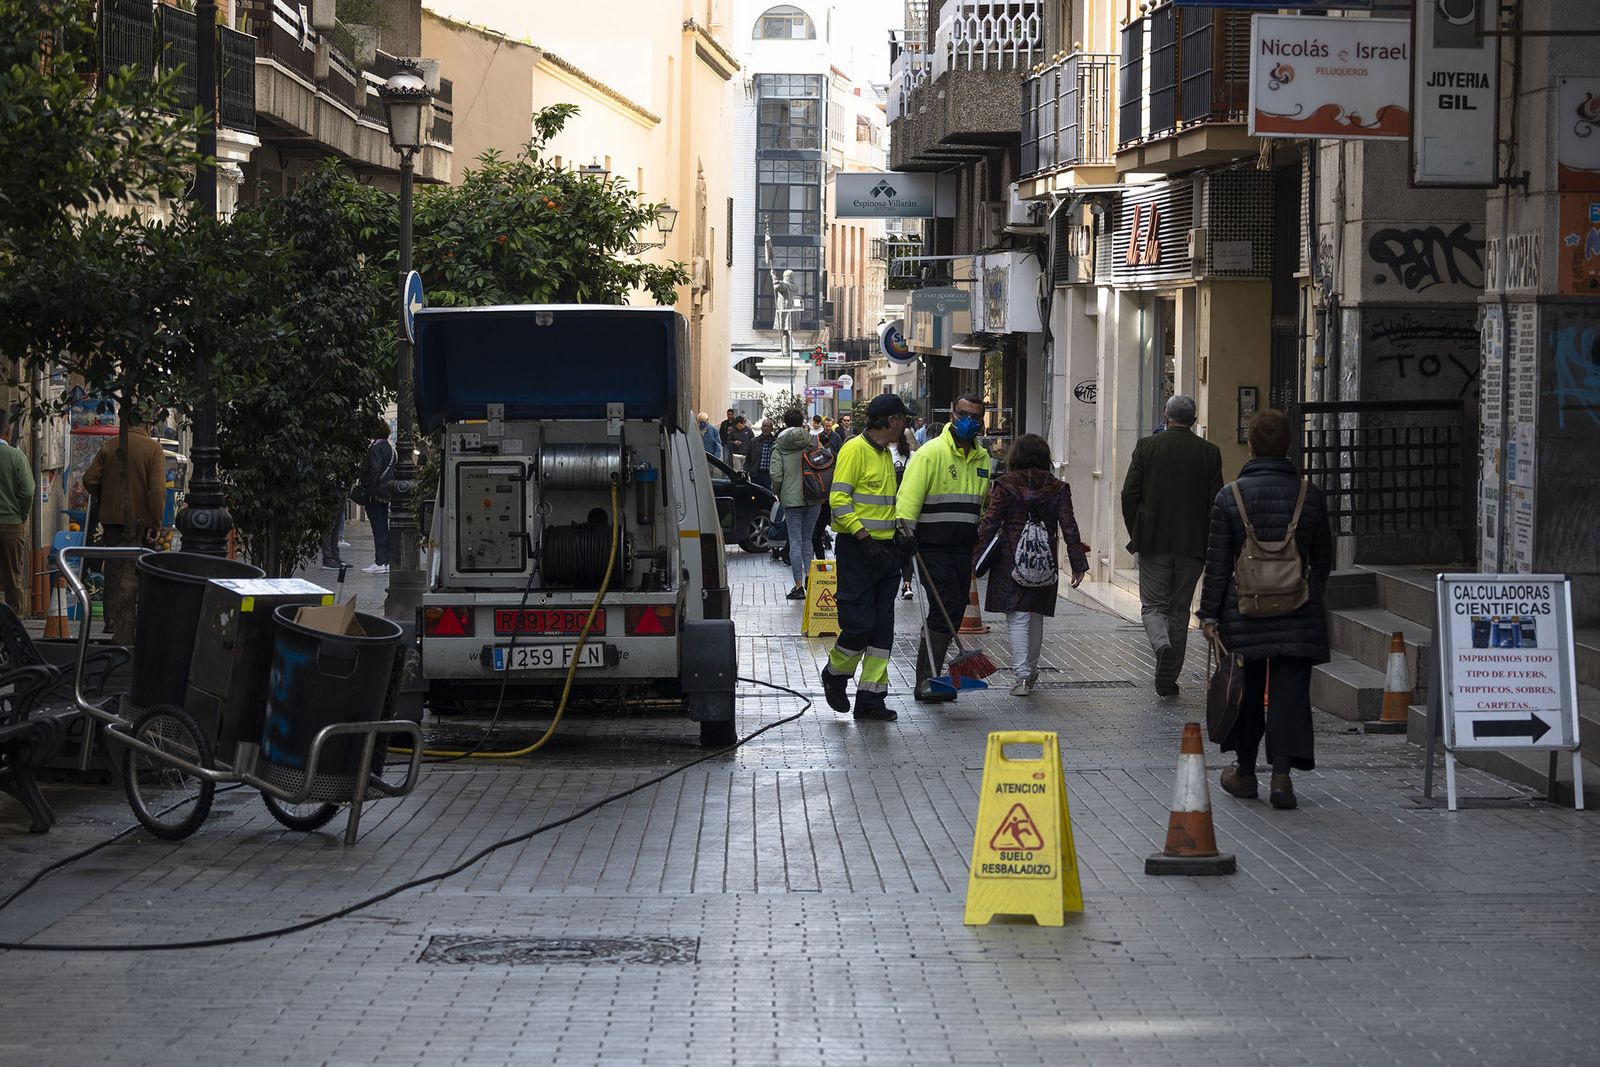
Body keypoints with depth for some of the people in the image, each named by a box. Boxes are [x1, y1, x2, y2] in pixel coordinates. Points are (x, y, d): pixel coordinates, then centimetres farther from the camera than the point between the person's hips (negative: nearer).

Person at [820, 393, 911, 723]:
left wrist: (898, 534, 16)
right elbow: (838, 500, -16)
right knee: (860, 623, -10)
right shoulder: (855, 450, -9)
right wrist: (864, 537, -21)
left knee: (882, 627, 4)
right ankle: (835, 674, 16)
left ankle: (871, 698, 7)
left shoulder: (885, 454, 18)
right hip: (858, 548, -8)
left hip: (886, 548, 8)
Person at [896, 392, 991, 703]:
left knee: (953, 614, 8)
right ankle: (928, 680, -16)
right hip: (933, 548, -7)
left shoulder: (982, 459, 15)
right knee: (946, 609, -16)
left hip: (963, 549, 7)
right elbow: (909, 496, -15)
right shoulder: (931, 453, -9)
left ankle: (929, 678, 16)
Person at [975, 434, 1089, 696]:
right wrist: (1078, 564, 3)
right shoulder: (1057, 489, 3)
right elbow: (1069, 528, 1)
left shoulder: (1006, 486, -5)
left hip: (1011, 561, -3)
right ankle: (1031, 671, 28)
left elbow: (989, 524, -8)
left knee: (1018, 618, -3)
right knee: (1036, 617, 17)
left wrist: (975, 556, -3)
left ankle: (1022, 675, -15)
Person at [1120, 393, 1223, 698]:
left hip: (1153, 543, -1)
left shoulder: (1147, 446, -3)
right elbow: (1216, 502, -1)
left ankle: (1162, 644, -24)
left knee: (1153, 606, 7)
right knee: (1179, 609, 11)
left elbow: (1129, 494, -5)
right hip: (1192, 545, 2)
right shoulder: (1209, 453, 0)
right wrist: (1208, 544, 9)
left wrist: (1135, 534, 7)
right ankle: (1168, 680, 13)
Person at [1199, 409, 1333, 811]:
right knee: (1290, 692, 0)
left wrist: (1209, 613, 1)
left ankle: (1245, 773, 23)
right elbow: (1324, 558, 10)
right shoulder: (1309, 494, 1)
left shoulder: (1230, 496, -5)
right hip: (1298, 613, 0)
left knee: (1248, 691, 13)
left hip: (1245, 609, 0)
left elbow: (1217, 562, -4)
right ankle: (1282, 771, -12)